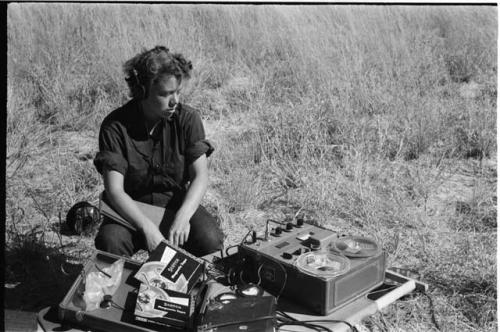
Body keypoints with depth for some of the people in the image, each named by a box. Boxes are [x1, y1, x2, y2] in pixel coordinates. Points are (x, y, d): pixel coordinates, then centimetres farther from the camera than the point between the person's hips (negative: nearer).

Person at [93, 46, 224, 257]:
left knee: (210, 240, -26)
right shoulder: (115, 126, -14)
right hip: (132, 210, -1)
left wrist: (183, 216, -31)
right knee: (110, 242, -32)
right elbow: (114, 190, -19)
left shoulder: (188, 119, -8)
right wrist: (148, 228, -33)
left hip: (178, 203, 2)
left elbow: (200, 176, -13)